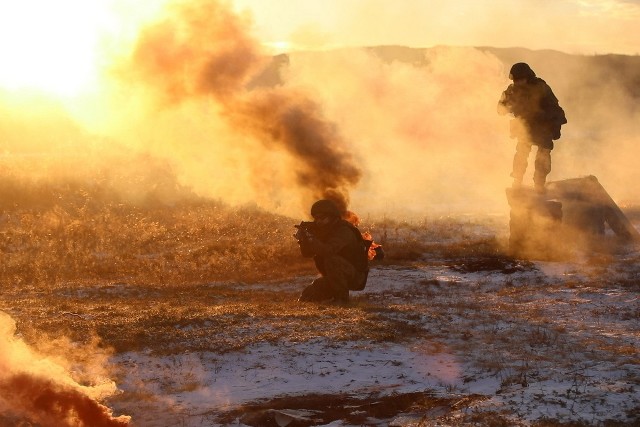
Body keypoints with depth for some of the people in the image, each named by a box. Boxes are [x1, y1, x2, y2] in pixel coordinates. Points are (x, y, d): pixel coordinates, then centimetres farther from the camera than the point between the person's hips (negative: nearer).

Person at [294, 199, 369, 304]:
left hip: (356, 277, -8)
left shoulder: (345, 231, -22)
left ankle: (342, 296, -21)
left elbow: (328, 250, -38)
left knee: (331, 260, -35)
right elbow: (307, 253, 0)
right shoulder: (323, 231, 4)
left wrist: (310, 237, -42)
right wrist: (303, 239, -20)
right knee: (306, 297, -3)